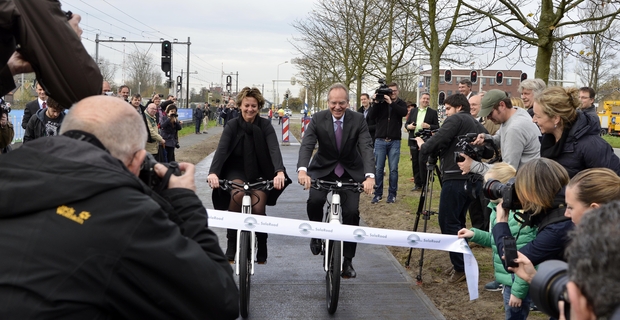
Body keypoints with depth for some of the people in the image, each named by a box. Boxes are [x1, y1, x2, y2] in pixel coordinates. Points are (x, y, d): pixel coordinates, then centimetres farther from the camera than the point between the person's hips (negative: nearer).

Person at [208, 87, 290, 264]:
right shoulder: (232, 126, -9)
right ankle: (231, 241, -15)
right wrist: (213, 172, -41)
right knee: (237, 194, -32)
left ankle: (262, 245, 9)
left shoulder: (265, 125, -9)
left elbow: (274, 149, -23)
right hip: (236, 170, 0)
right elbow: (221, 149, -22)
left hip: (259, 172, 0)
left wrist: (280, 171, -43)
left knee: (258, 208, -20)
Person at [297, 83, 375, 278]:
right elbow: (306, 145, -24)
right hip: (323, 169, 0)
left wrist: (369, 175, -40)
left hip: (351, 171, 1)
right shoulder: (317, 119, -13)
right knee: (315, 200, -27)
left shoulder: (358, 120, -13)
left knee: (352, 211, -11)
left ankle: (348, 260, 6)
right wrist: (302, 170, -44)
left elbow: (366, 148, -22)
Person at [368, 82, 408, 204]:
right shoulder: (381, 103, 6)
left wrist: (391, 103, -23)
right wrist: (375, 103, -16)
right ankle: (378, 194, 9)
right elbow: (371, 117, -4)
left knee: (393, 169, 1)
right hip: (380, 140, 0)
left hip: (394, 141, 0)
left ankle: (392, 194, 10)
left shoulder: (401, 104, 7)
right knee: (379, 168, 1)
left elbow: (404, 112, -15)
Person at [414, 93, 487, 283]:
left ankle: (461, 268, -5)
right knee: (457, 221, 17)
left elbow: (438, 141, -17)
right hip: (473, 179, 9)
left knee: (449, 223, -5)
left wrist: (423, 147, 4)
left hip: (456, 178, -9)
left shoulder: (455, 120, -4)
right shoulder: (476, 125, 21)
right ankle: (462, 263, 20)